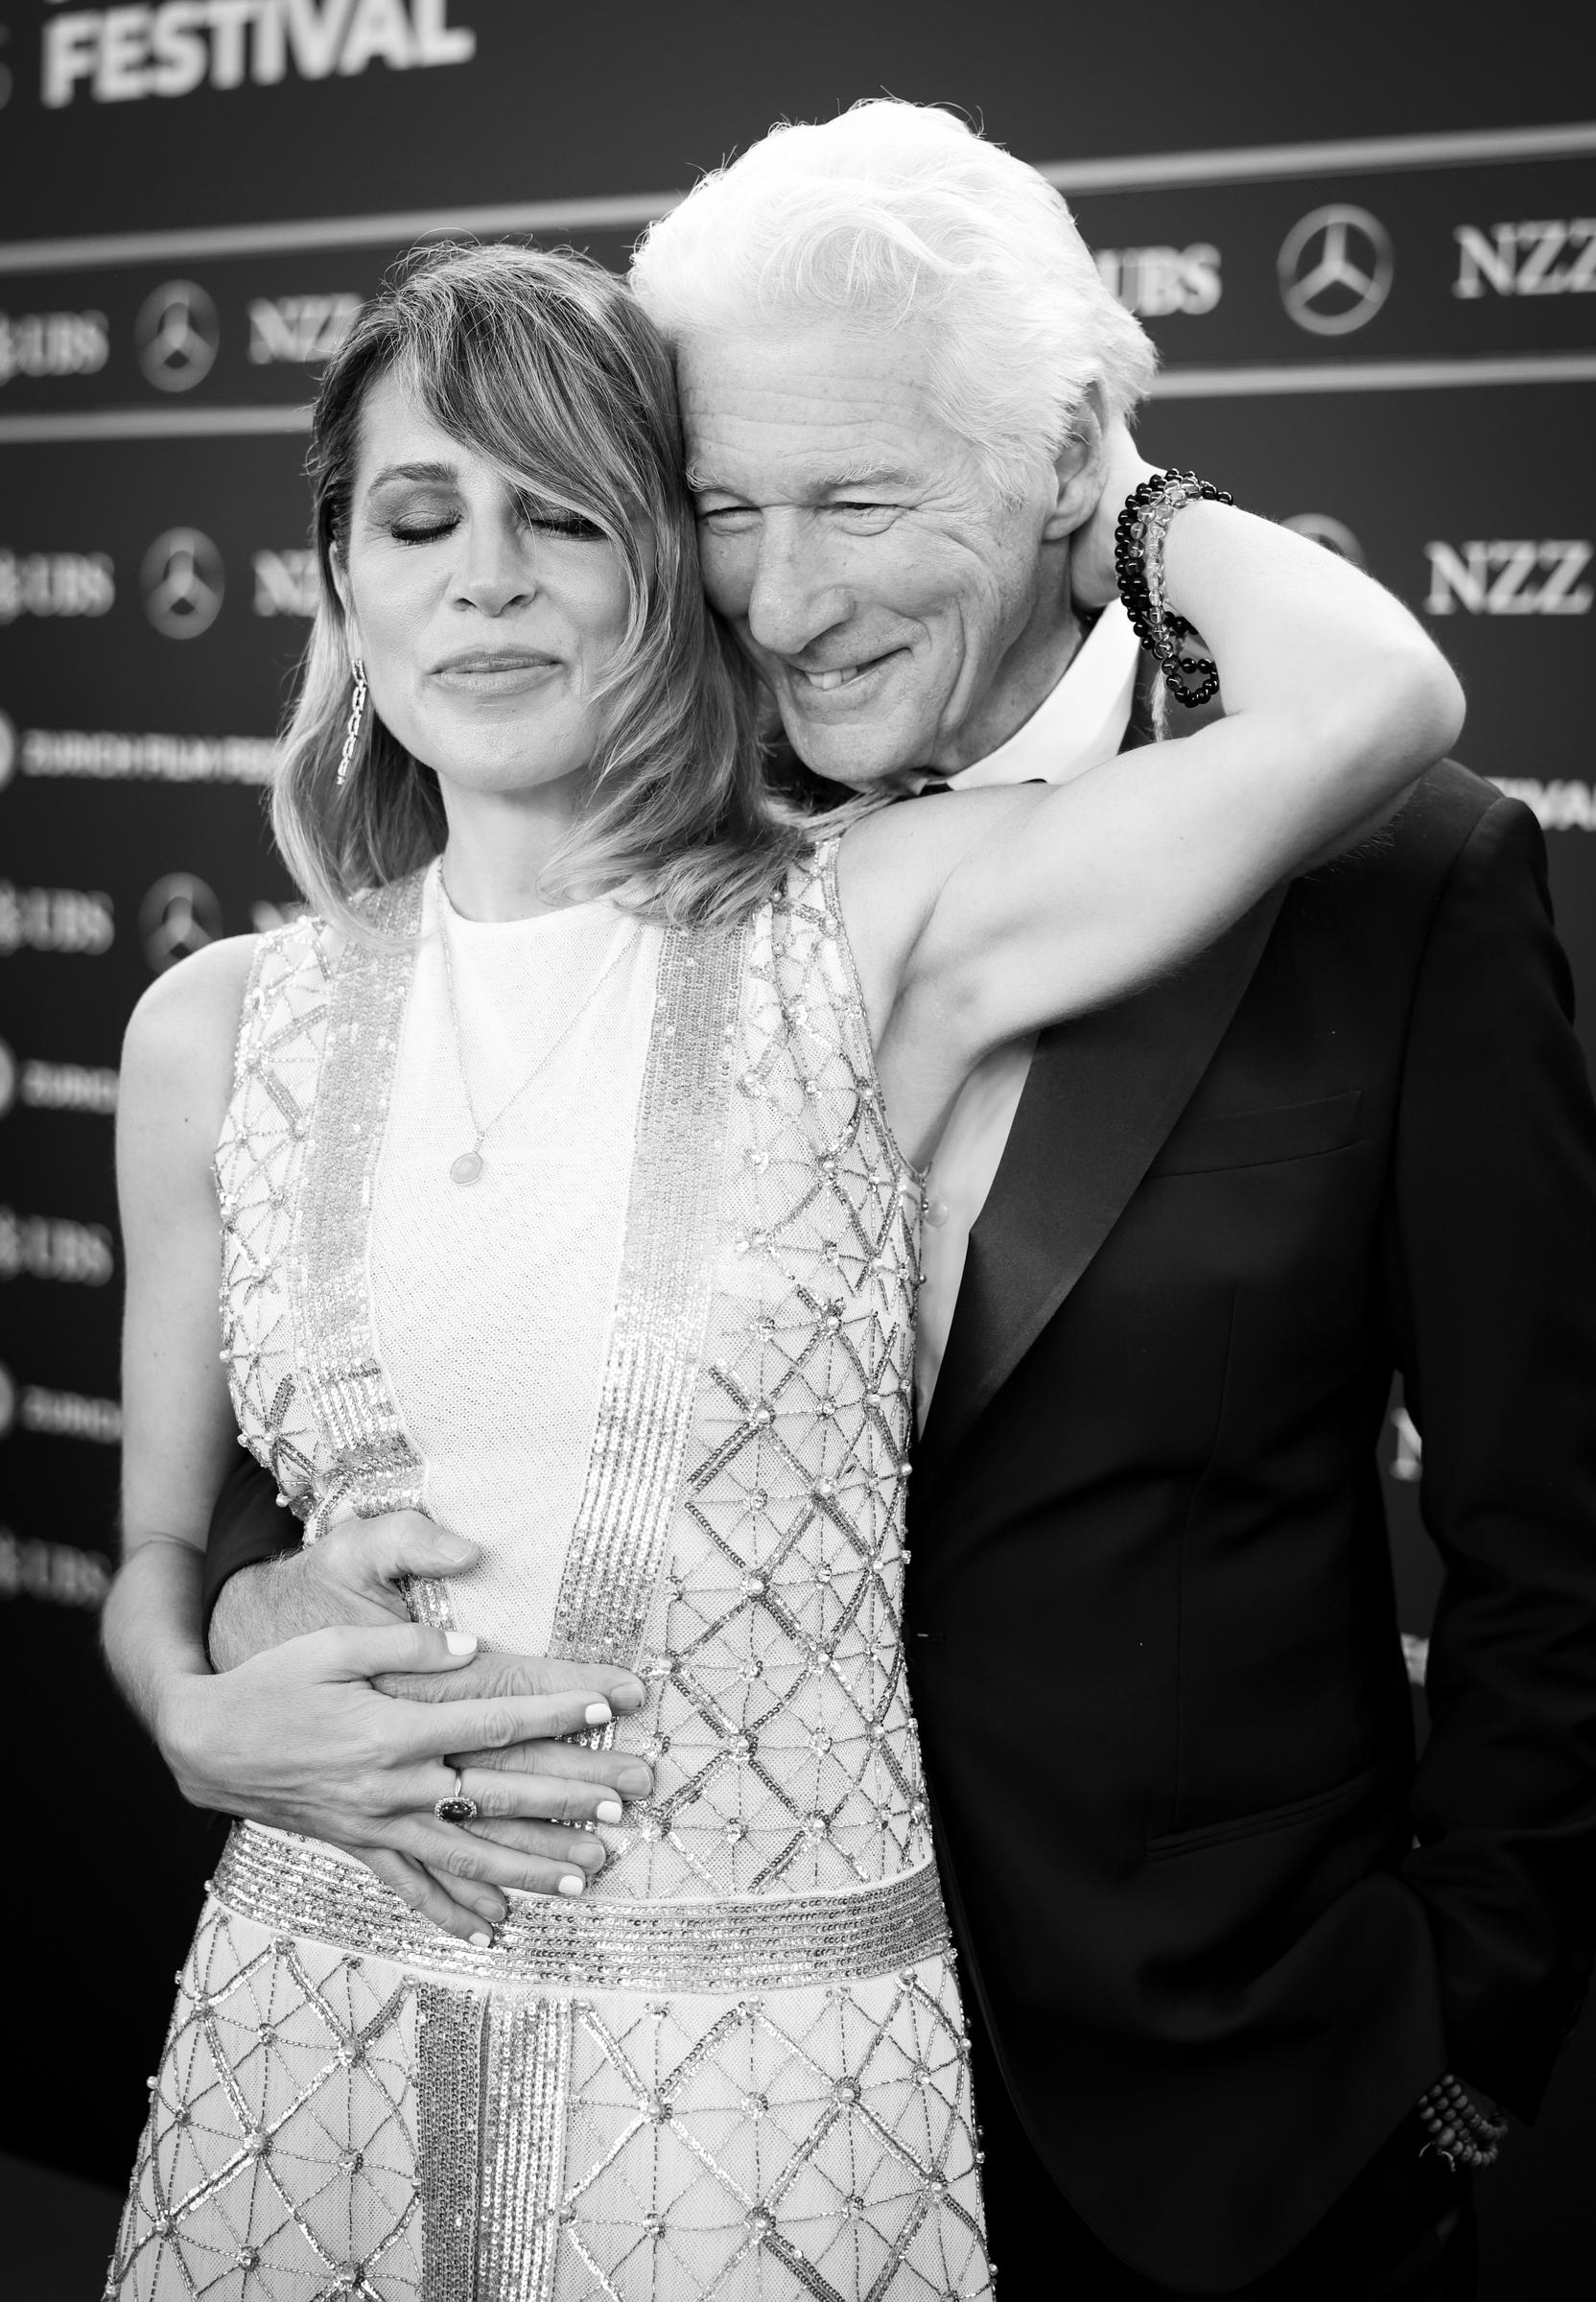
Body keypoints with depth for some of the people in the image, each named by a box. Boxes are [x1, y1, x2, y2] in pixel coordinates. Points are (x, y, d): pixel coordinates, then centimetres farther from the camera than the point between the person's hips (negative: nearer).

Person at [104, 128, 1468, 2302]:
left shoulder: (861, 938, -9)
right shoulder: (218, 1032, 1)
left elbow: (1371, 700, -24)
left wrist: (1104, 498, -5)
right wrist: (205, 1717, -9)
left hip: (772, 2060, -2)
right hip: (317, 2029, 3)